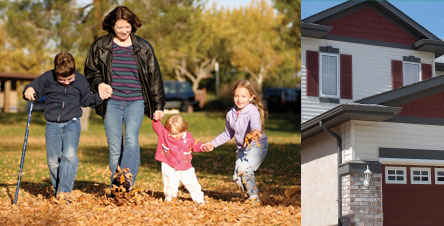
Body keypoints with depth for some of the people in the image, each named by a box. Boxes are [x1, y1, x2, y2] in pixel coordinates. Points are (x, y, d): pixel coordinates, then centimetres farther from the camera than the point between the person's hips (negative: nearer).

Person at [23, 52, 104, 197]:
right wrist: (29, 91, -16)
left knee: (69, 155, -20)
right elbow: (35, 88, 7)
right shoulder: (47, 78, -3)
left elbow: (86, 99, 13)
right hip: (52, 125, 1)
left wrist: (99, 97, -3)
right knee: (53, 161, 3)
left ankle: (64, 191, -17)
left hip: (72, 123, -1)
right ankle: (57, 190, 24)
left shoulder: (80, 80, 1)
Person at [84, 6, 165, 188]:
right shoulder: (100, 46, 6)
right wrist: (99, 83, -7)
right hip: (111, 103, 1)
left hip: (135, 102, 0)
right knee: (114, 148, 0)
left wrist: (158, 106, 9)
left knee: (131, 140, -21)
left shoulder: (143, 48, 7)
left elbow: (154, 77, 11)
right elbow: (90, 71, 15)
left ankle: (127, 185, -24)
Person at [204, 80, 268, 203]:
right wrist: (213, 143, 17)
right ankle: (250, 194, 21)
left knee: (244, 170, -24)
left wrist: (256, 131, -66)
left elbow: (255, 123, -43)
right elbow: (228, 134, 17)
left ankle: (254, 197, -6)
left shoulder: (252, 111, -19)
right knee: (237, 177, -2)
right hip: (242, 148, 7)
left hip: (257, 146, -7)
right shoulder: (231, 114, 0)